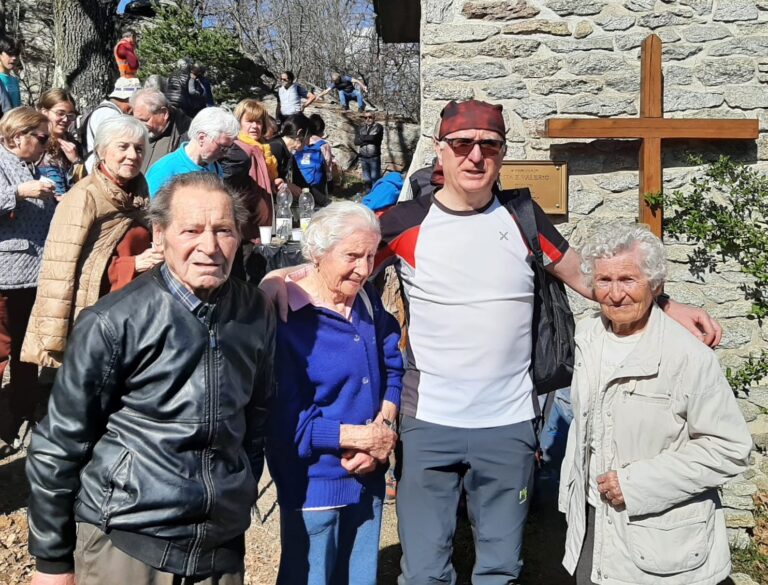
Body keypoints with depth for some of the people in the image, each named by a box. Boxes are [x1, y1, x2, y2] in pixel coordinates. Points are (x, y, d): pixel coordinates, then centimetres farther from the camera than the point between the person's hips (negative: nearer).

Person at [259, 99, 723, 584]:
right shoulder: (405, 222, -4)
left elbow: (586, 276, 10)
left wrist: (668, 306, 2)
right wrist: (282, 277, -18)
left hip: (510, 426, 2)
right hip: (429, 425, -1)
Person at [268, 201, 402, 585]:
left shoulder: (368, 300, 3)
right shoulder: (283, 317, -20)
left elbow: (393, 370, 8)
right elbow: (286, 421, -22)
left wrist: (383, 428, -10)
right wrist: (363, 437, -17)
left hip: (369, 477, 7)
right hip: (313, 484, -6)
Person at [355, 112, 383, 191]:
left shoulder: (378, 127, -1)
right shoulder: (360, 128, 12)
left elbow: (374, 138, -16)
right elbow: (356, 141, 1)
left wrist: (362, 138, -2)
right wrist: (368, 139, -8)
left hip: (374, 157, -5)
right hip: (363, 157, 5)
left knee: (375, 178, -6)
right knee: (366, 180, 11)